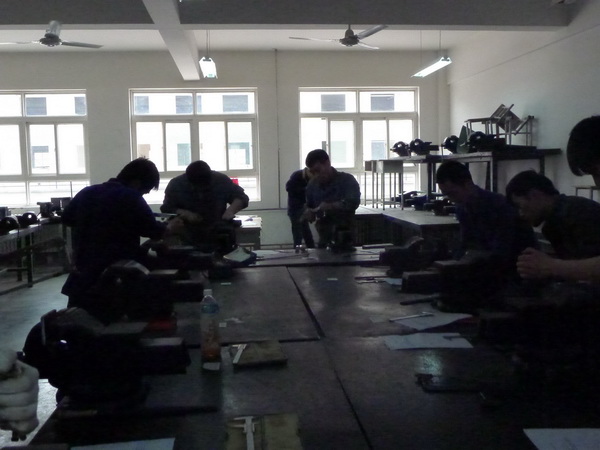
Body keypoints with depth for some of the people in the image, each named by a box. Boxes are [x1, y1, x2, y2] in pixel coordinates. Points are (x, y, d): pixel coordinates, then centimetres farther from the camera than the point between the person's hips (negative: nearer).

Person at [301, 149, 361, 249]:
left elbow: (353, 203, -22)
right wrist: (309, 213, -4)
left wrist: (329, 206, -24)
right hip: (324, 239, 4)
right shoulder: (312, 185, 7)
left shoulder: (347, 180, -7)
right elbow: (309, 207, 17)